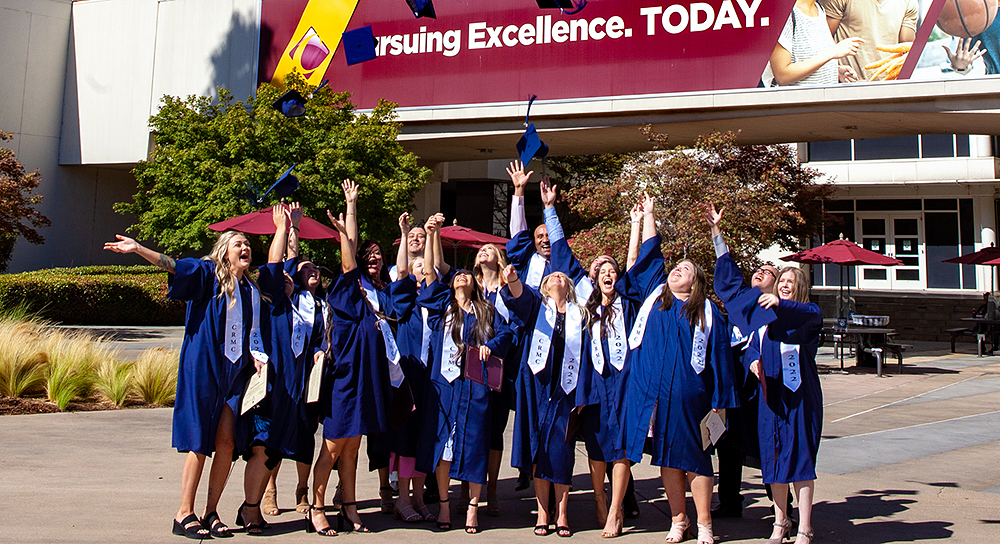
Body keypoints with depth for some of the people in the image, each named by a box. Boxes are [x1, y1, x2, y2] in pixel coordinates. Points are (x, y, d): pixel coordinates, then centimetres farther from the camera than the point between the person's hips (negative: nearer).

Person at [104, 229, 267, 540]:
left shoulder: (251, 291, 15)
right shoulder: (207, 274, 0)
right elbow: (173, 265, -14)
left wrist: (257, 356, 2)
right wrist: (138, 249, -27)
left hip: (235, 371, 5)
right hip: (203, 367, -4)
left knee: (226, 441, 0)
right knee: (200, 442, -4)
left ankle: (211, 513, 11)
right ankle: (184, 514, 6)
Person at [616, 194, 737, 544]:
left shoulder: (708, 313, 6)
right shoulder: (654, 295, 14)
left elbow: (718, 358, 3)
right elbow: (649, 255, 22)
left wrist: (718, 401, -3)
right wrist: (648, 215, 25)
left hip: (688, 394, -3)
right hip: (653, 392, 3)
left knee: (693, 456, 0)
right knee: (666, 457, 7)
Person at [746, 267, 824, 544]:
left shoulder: (808, 314, 3)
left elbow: (811, 315, -22)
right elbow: (753, 347, 7)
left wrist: (780, 303, -40)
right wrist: (753, 361, -17)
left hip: (799, 396, -4)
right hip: (771, 395, 4)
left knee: (800, 457, -6)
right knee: (774, 457, 7)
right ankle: (780, 521, 20)